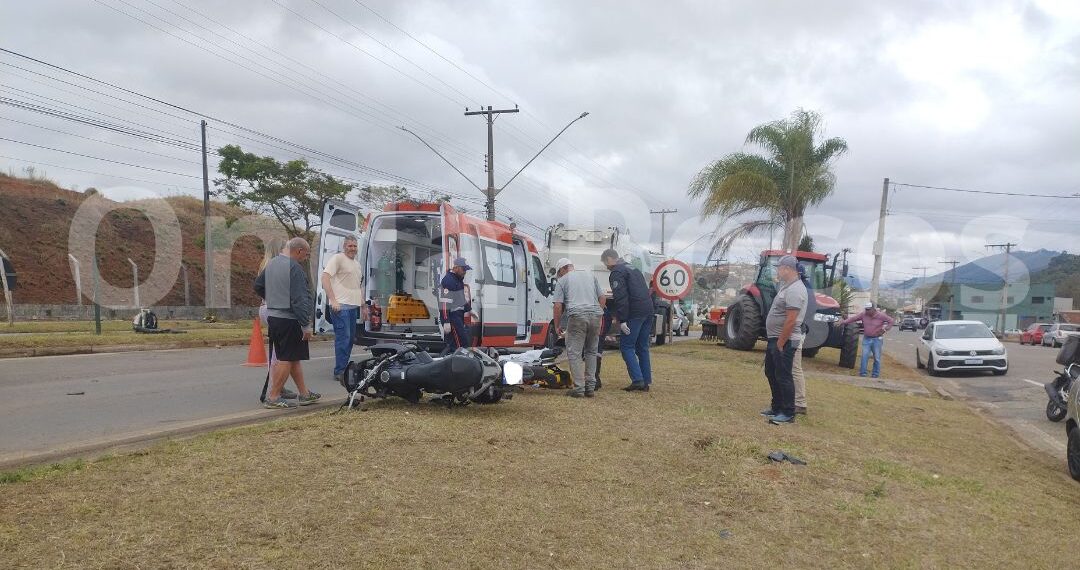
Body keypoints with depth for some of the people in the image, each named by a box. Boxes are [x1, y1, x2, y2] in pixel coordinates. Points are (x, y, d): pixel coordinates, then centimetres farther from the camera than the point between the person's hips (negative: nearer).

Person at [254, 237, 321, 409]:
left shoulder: (272, 263, 13)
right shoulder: (294, 268, -16)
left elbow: (258, 286, 25)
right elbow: (299, 300, -21)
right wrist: (306, 325, -19)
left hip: (272, 316, 10)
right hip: (289, 320, -10)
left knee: (294, 358, 15)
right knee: (287, 359, -3)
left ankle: (304, 394, 23)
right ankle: (273, 398, 0)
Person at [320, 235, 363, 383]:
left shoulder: (357, 263, 21)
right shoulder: (338, 258, -5)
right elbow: (325, 277, -16)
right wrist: (333, 300, -21)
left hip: (353, 306, 9)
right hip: (341, 305, -9)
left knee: (351, 338, 12)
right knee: (343, 338, -12)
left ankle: (344, 367, 21)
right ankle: (340, 372, -10)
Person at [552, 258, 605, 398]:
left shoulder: (562, 281, 10)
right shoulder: (590, 275, 24)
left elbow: (558, 306, 2)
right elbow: (602, 298, 20)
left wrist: (557, 325, 11)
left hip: (577, 316, -5)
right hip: (595, 315, 5)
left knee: (574, 353, 1)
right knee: (591, 352, 15)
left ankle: (579, 388, -3)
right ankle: (590, 387, 14)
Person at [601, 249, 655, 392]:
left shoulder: (617, 273, -5)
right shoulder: (632, 268, 25)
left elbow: (621, 298, -16)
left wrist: (622, 320, -17)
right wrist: (617, 316, 27)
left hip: (635, 313, -9)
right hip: (648, 310, 9)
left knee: (626, 346, -3)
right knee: (642, 347, 13)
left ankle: (637, 380, -10)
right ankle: (646, 382, 14)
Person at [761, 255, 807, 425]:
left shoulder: (794, 290, -20)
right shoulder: (787, 287, 14)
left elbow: (790, 321, -25)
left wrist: (780, 344, -21)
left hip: (784, 341, -11)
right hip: (775, 339, 11)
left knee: (783, 377, -3)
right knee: (771, 373, 18)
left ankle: (788, 414, 6)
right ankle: (777, 408, 30)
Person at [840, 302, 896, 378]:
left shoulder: (881, 315, -9)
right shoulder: (863, 314, -3)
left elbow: (891, 321, -2)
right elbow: (853, 318, 0)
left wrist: (885, 329, -11)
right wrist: (844, 322, -9)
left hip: (877, 339, -2)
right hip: (866, 339, 2)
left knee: (877, 358, 5)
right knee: (864, 356, -3)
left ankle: (875, 374, 15)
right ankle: (862, 373, 1)